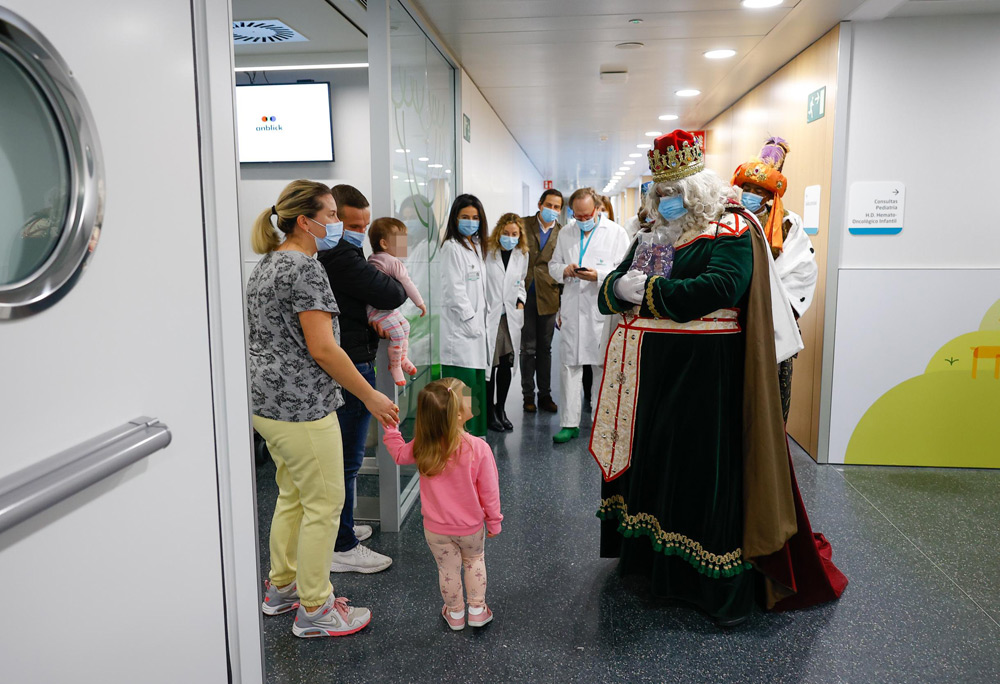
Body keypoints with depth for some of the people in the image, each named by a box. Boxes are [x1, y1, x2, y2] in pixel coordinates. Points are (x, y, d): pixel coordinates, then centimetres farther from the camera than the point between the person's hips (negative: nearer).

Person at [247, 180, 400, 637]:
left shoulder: (266, 265, 14)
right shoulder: (304, 268, -18)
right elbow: (322, 348, -22)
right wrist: (371, 397, -15)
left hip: (265, 401, 10)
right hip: (300, 408, -10)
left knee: (292, 495, 21)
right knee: (323, 505, 2)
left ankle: (282, 588, 35)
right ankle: (314, 609, 14)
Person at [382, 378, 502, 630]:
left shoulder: (422, 448, -19)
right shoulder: (478, 448, -26)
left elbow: (399, 454, 4)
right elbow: (489, 491, -16)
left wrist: (390, 426, 12)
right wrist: (494, 522, 0)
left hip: (436, 529, 1)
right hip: (470, 527, -1)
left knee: (448, 569, 21)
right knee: (474, 561, 27)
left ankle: (455, 613, 39)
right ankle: (477, 610, 35)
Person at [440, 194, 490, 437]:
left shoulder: (477, 246, 18)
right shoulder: (452, 248, -9)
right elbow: (454, 291, -14)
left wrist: (481, 322, 13)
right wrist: (471, 321, -12)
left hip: (476, 324, 9)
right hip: (460, 327, -8)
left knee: (477, 382, 10)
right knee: (463, 384, -8)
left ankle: (475, 432, 19)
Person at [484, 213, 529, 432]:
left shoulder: (522, 255, 10)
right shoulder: (487, 252, -7)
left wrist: (520, 301, 7)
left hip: (510, 317, 5)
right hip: (488, 316, -5)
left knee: (506, 365, 7)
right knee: (489, 365, -4)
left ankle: (501, 409, 21)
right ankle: (490, 412, 10)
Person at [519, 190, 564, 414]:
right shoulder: (523, 225, 2)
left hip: (548, 297, 1)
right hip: (525, 294, -1)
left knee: (545, 348, 10)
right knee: (528, 348, 5)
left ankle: (545, 395, 20)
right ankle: (528, 395, 16)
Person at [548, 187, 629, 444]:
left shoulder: (616, 232, 2)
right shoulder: (565, 233, 14)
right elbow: (553, 265, 20)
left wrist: (599, 276, -19)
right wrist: (564, 270, -3)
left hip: (603, 310, -3)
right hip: (572, 309, 3)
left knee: (605, 366, 2)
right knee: (570, 365, 3)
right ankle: (569, 423, 10)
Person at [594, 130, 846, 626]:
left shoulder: (731, 231, -6)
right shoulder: (653, 235, 16)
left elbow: (720, 287, -23)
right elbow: (611, 286, 15)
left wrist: (649, 291, -18)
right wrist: (619, 288, -10)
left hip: (703, 373, -7)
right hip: (648, 371, 7)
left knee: (701, 467, -3)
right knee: (646, 457, 13)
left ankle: (716, 582, 10)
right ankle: (645, 554, 31)